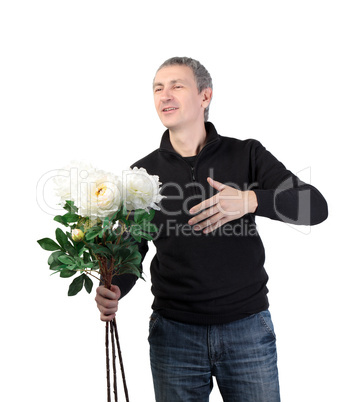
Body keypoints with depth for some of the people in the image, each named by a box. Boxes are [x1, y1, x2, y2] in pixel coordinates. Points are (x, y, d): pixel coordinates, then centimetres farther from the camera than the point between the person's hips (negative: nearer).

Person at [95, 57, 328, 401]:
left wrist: (251, 200, -27)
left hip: (248, 328, 0)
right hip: (174, 331, 1)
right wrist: (112, 290, -14)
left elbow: (315, 206, -11)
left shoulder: (246, 155, -2)